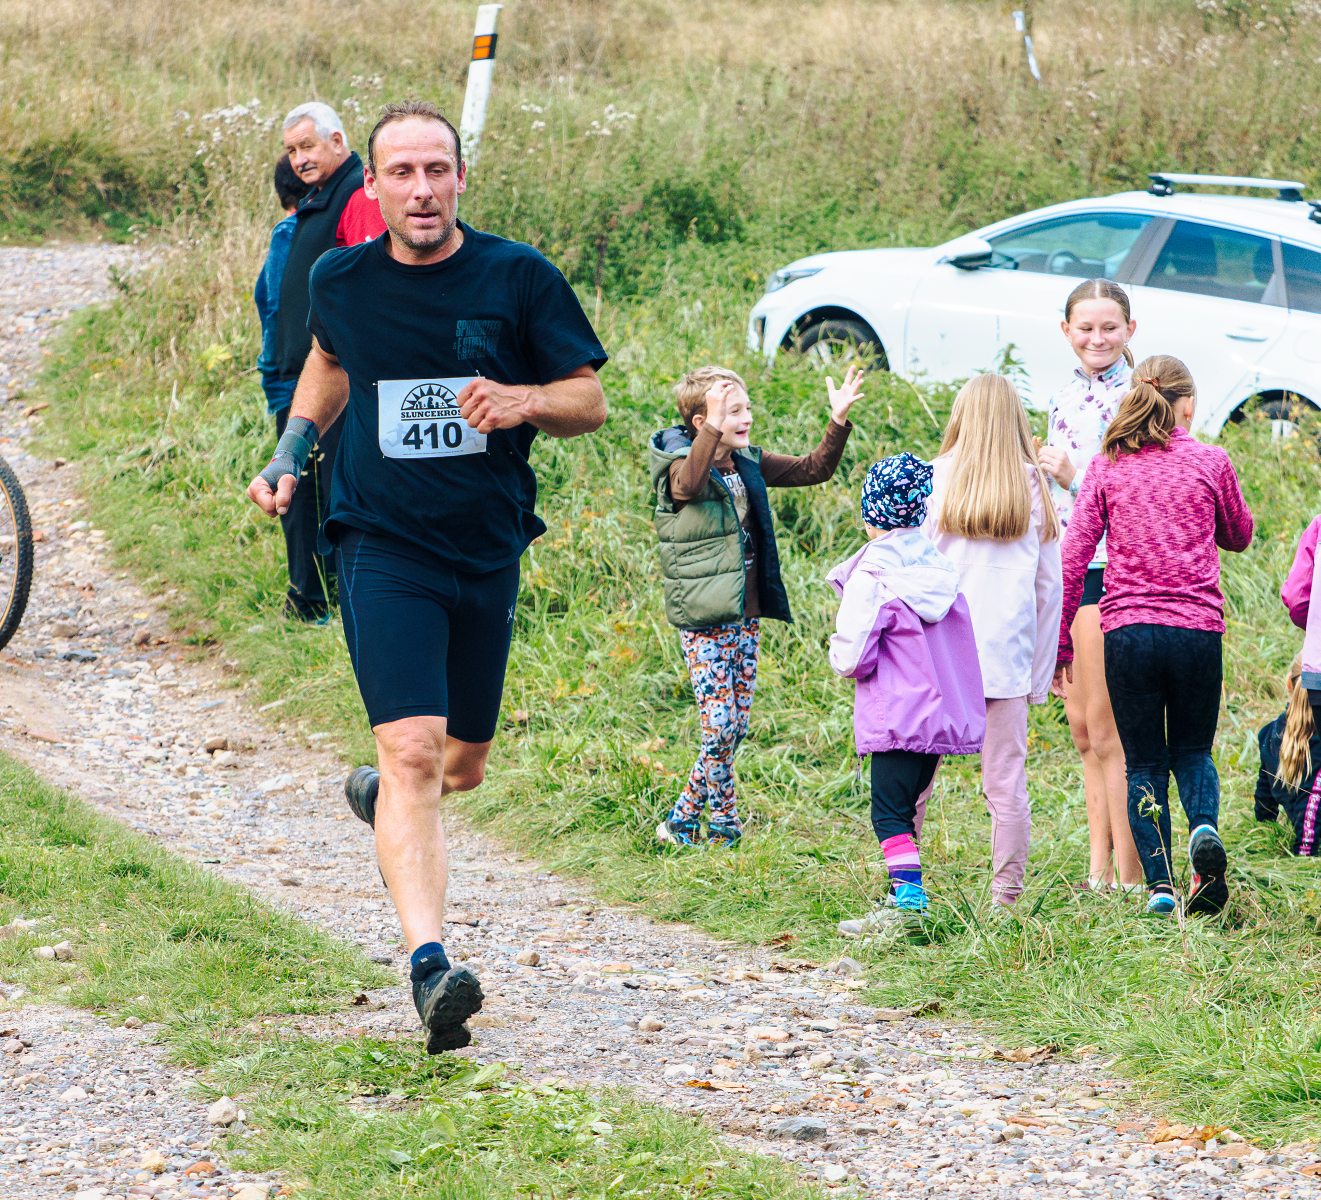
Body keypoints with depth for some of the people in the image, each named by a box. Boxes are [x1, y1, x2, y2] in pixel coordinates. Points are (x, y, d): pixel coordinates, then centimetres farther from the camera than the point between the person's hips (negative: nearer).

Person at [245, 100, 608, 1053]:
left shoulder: (518, 278, -5)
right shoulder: (342, 283, 0)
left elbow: (591, 400, -1)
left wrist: (521, 401, -21)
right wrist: (290, 456, 11)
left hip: (489, 549, 2)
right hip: (384, 548, -2)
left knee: (464, 765, 16)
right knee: (413, 749, -19)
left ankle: (379, 791, 52)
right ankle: (430, 964, -27)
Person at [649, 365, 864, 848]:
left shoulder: (749, 463, 9)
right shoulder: (680, 466, -13)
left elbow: (811, 470, 13)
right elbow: (690, 483, -38)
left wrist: (838, 423, -2)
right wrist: (714, 430, -53)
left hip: (746, 616, 8)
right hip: (705, 621, -8)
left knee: (737, 726, 9)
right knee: (721, 726, -9)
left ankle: (683, 819, 19)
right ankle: (725, 826, 6)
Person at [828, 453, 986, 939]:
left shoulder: (873, 575, -13)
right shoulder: (940, 567, 8)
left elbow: (852, 658, -17)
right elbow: (960, 642, 16)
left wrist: (840, 651, 5)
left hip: (897, 715, -7)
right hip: (943, 712, 7)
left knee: (890, 813, -5)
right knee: (905, 810, 17)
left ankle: (908, 903, -15)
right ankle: (904, 896, 20)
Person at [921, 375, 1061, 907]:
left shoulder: (940, 479, -1)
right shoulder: (1034, 487, 5)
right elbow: (1049, 587, 7)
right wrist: (1040, 673, 13)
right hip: (1009, 657, 2)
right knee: (1007, 783, 5)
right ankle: (1006, 897, 6)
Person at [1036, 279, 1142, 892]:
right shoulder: (1064, 397, 14)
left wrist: (1076, 478, -19)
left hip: (1110, 566, -8)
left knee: (1103, 726, -7)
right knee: (1081, 725, 10)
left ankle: (1129, 876, -2)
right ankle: (1099, 870, 16)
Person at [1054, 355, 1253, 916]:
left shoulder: (1107, 466, 3)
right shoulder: (1210, 462, 2)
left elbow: (1072, 559, 1)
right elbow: (1239, 536, 19)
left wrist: (1061, 641, 8)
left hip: (1127, 629, 0)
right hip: (1198, 628, 0)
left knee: (1143, 763, 10)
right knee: (1192, 751, 17)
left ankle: (1159, 882, -4)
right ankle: (1204, 827, -15)